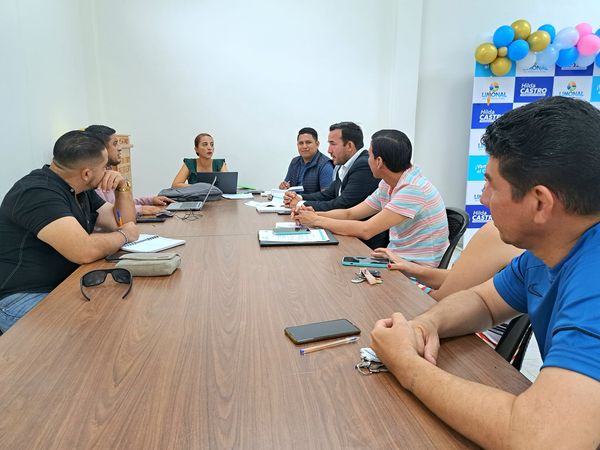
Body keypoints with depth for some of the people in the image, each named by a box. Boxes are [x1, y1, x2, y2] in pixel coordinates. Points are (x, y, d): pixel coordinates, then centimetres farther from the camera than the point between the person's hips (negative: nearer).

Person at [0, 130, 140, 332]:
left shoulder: (80, 191, 10)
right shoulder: (38, 193, -21)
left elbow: (124, 222, 17)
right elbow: (85, 251, -32)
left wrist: (122, 187, 0)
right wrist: (123, 235, -13)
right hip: (21, 298, -9)